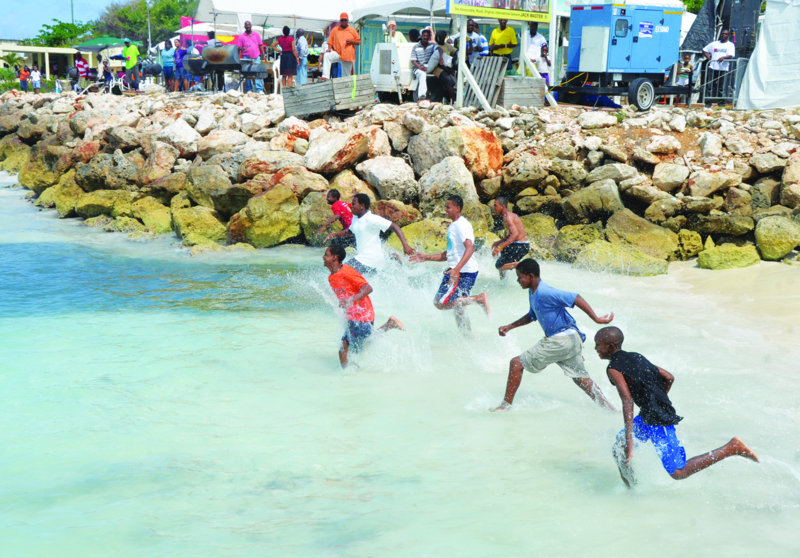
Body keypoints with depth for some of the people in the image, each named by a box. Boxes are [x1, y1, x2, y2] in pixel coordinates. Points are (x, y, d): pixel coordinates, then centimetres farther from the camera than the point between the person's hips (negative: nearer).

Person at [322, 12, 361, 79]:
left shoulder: (353, 31, 9)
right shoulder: (335, 30, 10)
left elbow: (358, 41, 11)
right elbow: (330, 41, 8)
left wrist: (351, 41, -9)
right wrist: (329, 48, -11)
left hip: (348, 56, 0)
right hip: (337, 53, 0)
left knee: (346, 76, 1)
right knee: (327, 56, -31)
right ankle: (325, 76, -36)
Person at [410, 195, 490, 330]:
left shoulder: (461, 224, -12)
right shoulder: (453, 226, 19)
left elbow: (470, 248, -27)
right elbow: (448, 254, 26)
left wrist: (456, 269, -36)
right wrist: (426, 257, 22)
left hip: (463, 272, -10)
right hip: (457, 271, 10)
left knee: (440, 303, -12)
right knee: (458, 310, 13)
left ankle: (479, 298, -12)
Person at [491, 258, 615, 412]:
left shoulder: (545, 293, -19)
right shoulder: (533, 292, 12)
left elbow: (576, 299, -22)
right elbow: (532, 316, 28)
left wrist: (596, 319, -22)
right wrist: (509, 327, 21)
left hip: (561, 340, -10)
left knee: (516, 363, -3)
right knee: (581, 379, 16)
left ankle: (506, 405, 2)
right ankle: (611, 411, 16)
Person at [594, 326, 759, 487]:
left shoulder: (613, 369, -13)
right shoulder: (635, 357, 11)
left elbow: (627, 400, -24)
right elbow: (669, 378, 12)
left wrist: (629, 437, -27)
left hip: (658, 423, -10)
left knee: (678, 472, -2)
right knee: (619, 446, 18)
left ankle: (732, 448, -2)